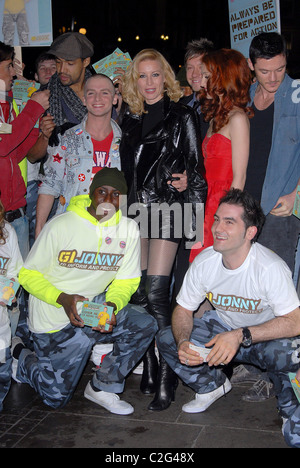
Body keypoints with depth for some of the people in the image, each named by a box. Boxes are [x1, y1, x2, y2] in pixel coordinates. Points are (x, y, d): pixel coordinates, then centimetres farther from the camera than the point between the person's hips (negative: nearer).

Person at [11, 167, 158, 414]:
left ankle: (102, 386, 1)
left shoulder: (129, 229, -4)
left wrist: (113, 305, -21)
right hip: (55, 317, -4)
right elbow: (28, 274, -10)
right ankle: (19, 354, 30)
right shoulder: (61, 225, -14)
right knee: (56, 397, -1)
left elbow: (126, 281, 1)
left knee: (145, 325, -20)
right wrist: (63, 298, -27)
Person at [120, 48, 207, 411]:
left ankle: (166, 379, 0)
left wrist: (186, 181, -17)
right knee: (138, 293, 4)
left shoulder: (181, 116, 1)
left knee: (155, 293, -11)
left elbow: (195, 166, 0)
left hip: (166, 208, -5)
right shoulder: (130, 121, 16)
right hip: (136, 210, 5)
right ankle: (149, 371, 17)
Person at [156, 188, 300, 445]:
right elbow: (183, 309, -6)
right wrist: (183, 342, -28)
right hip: (224, 327, 5)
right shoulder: (204, 262, -15)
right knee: (166, 339, -12)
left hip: (267, 336, -4)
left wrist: (241, 336, -44)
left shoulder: (270, 268, -30)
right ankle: (214, 385, 14)